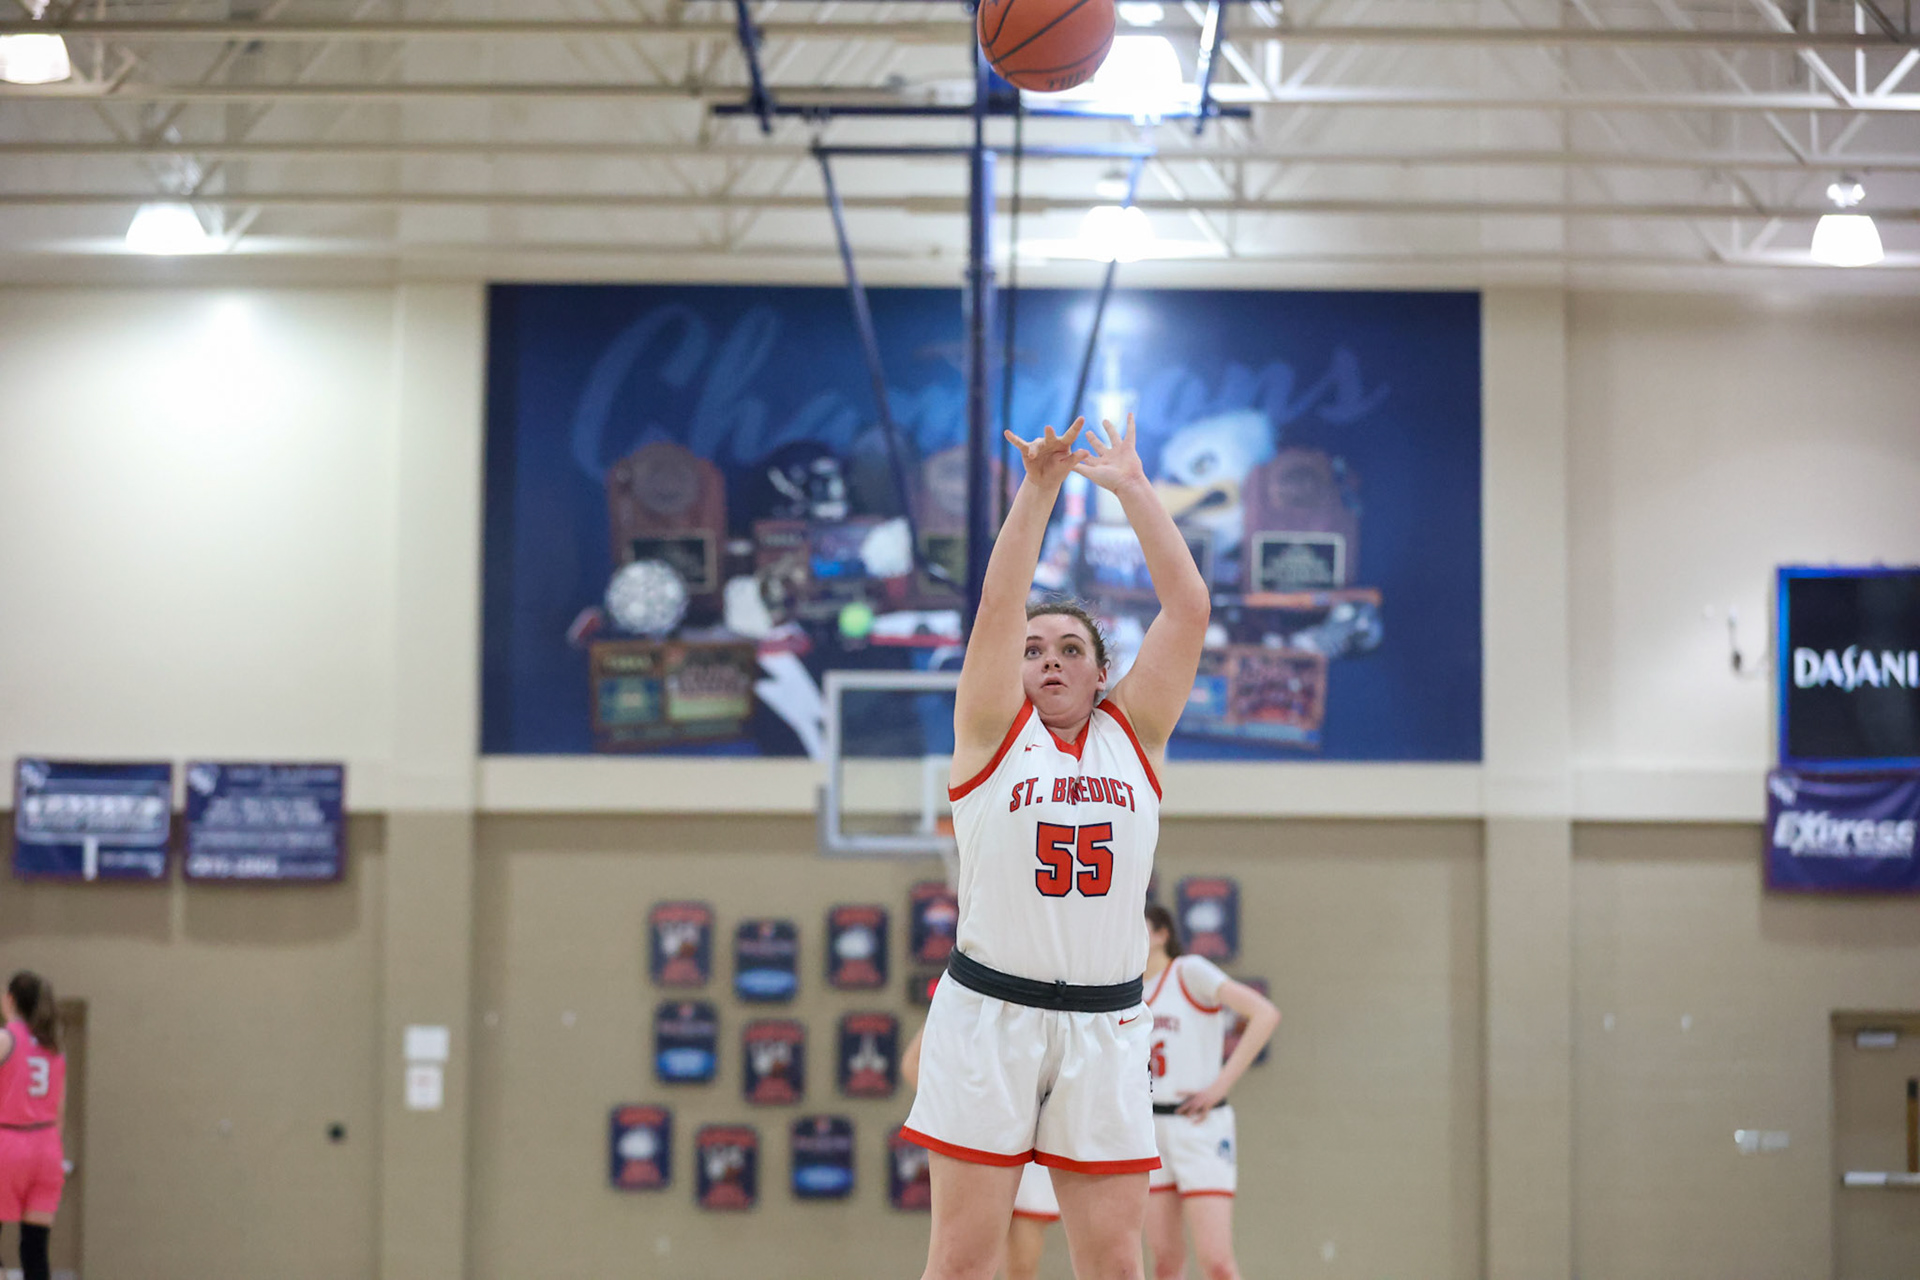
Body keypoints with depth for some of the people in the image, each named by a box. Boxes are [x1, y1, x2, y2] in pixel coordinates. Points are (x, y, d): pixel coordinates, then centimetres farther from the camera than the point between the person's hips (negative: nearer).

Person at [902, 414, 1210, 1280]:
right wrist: (1039, 488, -12)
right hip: (988, 1013, -2)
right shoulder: (994, 731, 5)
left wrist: (1131, 487, 2)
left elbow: (1188, 606, 3)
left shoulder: (1134, 736, 10)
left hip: (1103, 1022, 2)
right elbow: (999, 604, -7)